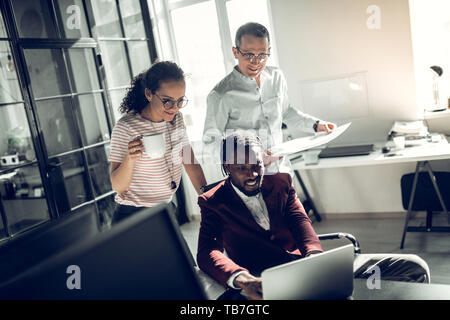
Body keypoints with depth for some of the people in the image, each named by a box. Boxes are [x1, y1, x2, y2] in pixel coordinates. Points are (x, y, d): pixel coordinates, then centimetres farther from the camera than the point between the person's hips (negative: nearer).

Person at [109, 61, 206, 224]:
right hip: (133, 217, -5)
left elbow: (191, 164, 4)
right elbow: (117, 186, -18)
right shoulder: (126, 127, -19)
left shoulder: (176, 118, -1)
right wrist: (129, 159, -37)